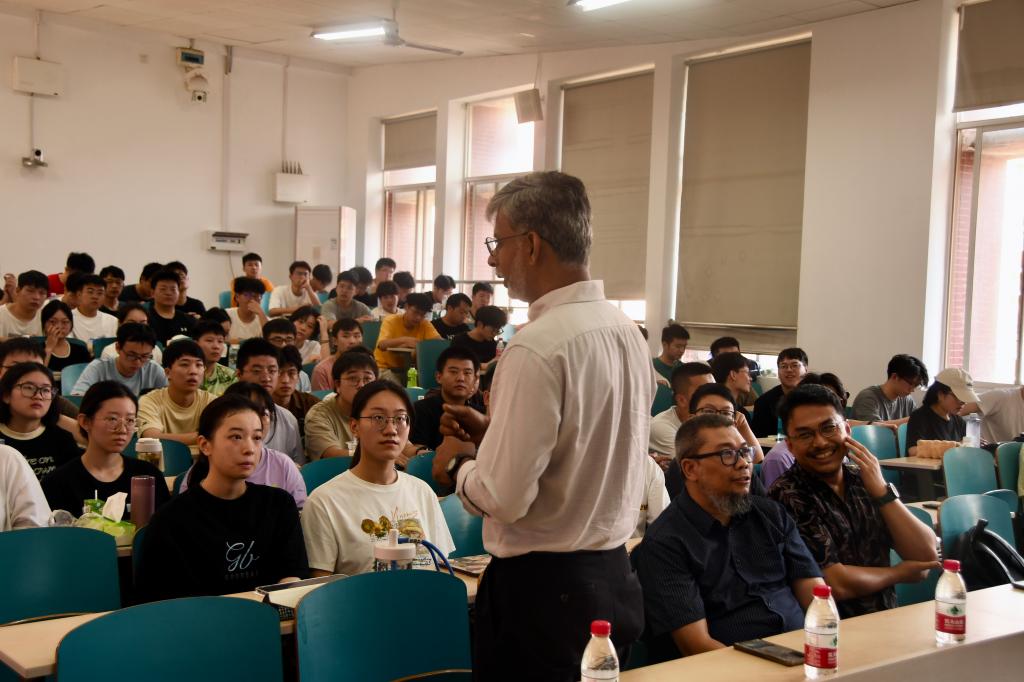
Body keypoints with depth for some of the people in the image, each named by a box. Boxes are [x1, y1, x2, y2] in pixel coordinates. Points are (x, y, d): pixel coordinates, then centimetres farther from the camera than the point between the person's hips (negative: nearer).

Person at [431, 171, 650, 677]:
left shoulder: (537, 347, -21)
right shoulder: (627, 332, 4)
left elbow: (505, 497, -22)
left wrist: (458, 465, -3)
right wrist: (493, 433, 11)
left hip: (541, 586, -8)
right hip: (615, 577, 8)